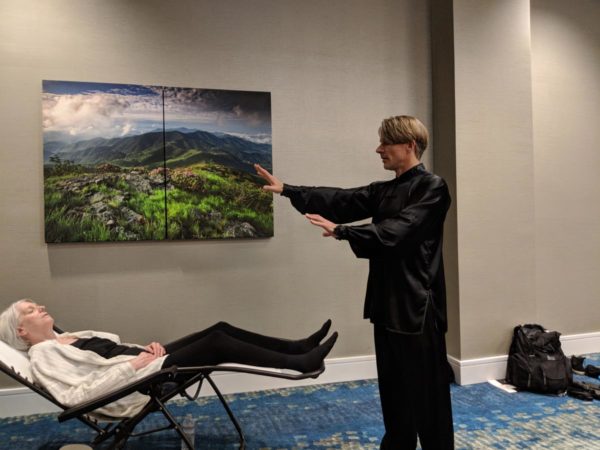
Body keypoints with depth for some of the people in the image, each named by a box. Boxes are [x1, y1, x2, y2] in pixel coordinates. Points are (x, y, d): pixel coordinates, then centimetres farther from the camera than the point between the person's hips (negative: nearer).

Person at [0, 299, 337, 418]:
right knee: (216, 344, -22)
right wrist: (133, 364, -21)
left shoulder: (68, 339, 23)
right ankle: (299, 363, -16)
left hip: (142, 366, 9)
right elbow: (73, 395, -18)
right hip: (137, 386, -9)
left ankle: (298, 348, -5)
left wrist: (148, 348, 1)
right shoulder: (43, 356, -2)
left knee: (219, 330, -7)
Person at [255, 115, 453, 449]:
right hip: (388, 303, 8)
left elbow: (396, 231, -21)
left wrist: (342, 230, -24)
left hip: (418, 306, -8)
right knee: (392, 390, 18)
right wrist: (287, 190, 6)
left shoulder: (432, 187, -10)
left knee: (427, 393, 3)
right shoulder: (384, 191, 15)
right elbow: (341, 200, 10)